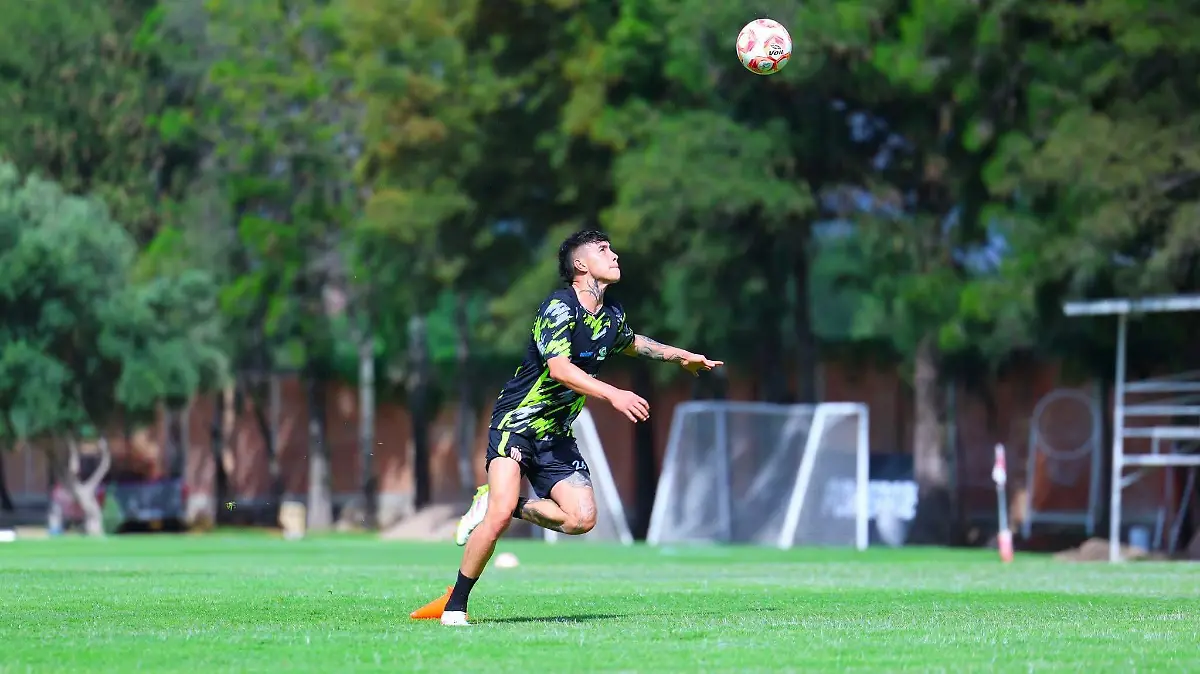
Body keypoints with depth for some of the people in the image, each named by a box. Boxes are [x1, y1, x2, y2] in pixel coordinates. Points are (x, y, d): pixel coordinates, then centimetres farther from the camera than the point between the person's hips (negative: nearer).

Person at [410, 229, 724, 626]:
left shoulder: (612, 316, 8)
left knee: (582, 518, -11)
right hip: (516, 424, -7)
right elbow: (559, 368, -31)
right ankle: (454, 605, -9)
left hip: (556, 436, 7)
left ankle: (495, 503, 10)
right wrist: (613, 395, -40)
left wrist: (679, 356, 35)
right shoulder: (559, 307, -16)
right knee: (500, 516, -24)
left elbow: (629, 342, 34)